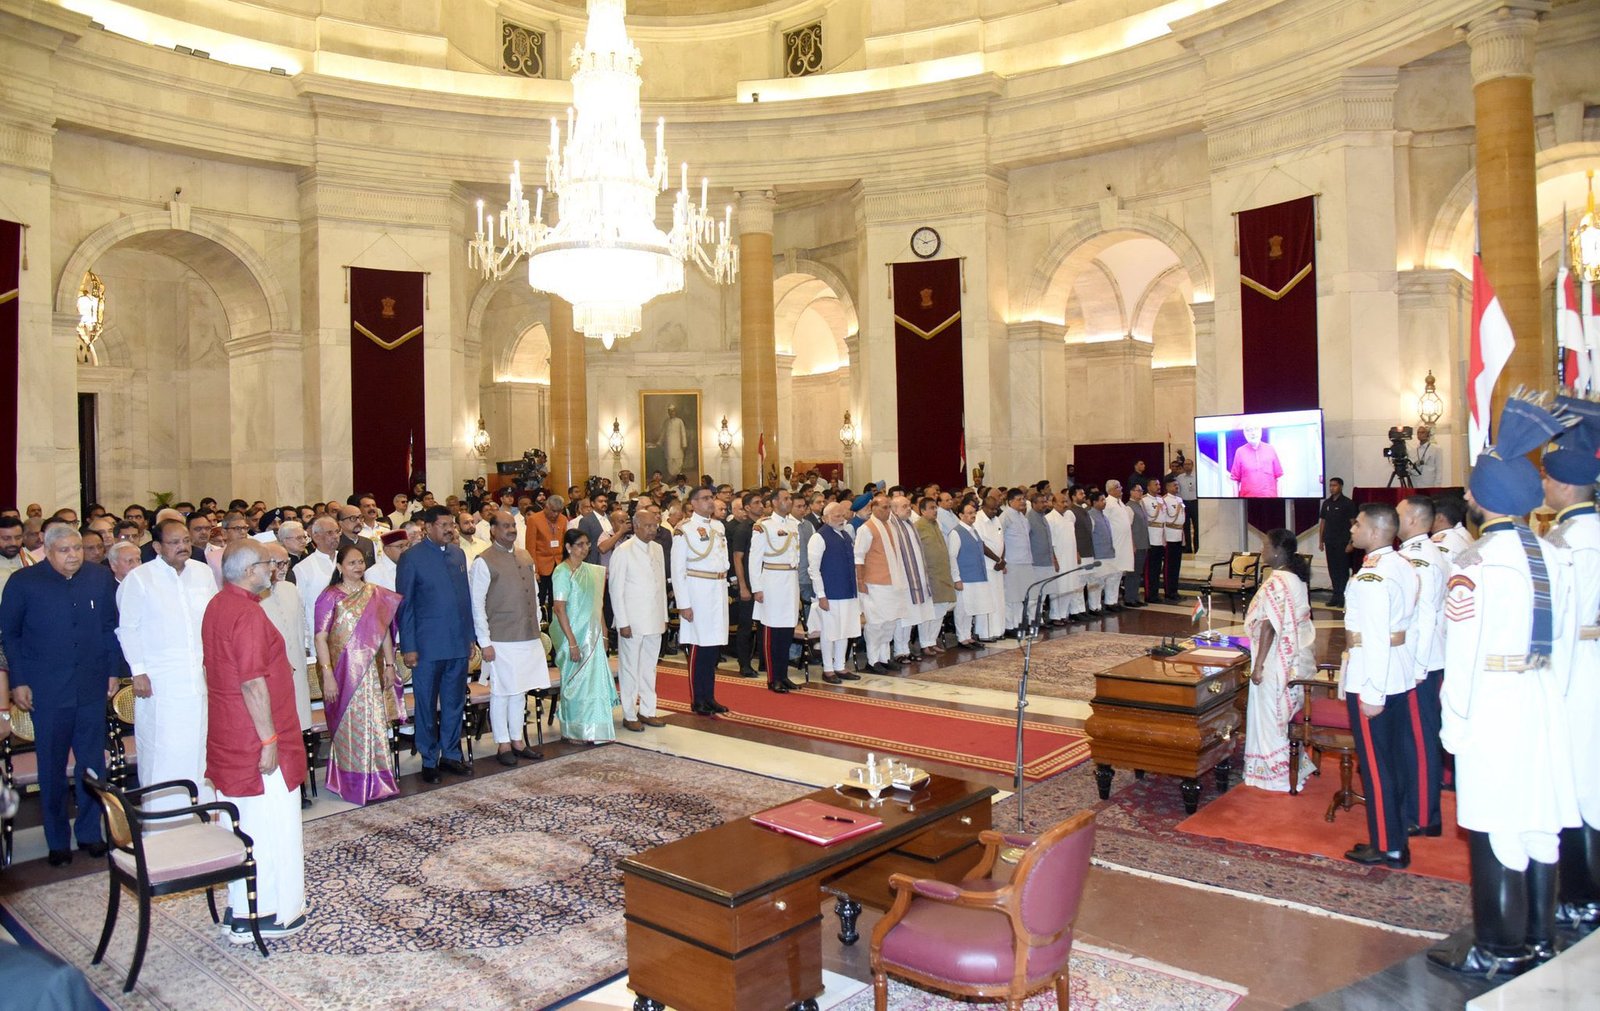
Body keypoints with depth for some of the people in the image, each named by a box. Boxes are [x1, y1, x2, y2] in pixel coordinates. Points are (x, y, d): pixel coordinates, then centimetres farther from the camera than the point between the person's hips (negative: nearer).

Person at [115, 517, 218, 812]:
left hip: (203, 676, 4)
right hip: (160, 682, -3)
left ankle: (203, 805, 18)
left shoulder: (203, 573, 7)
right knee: (163, 749, 0)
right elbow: (127, 628, -1)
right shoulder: (139, 579, -3)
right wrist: (138, 671, -6)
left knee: (201, 744, 7)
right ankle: (161, 817, 11)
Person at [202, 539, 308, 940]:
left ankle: (240, 908, 27)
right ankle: (266, 914, 10)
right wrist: (269, 740, -19)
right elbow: (252, 684, -24)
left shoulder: (217, 605, 9)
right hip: (255, 738, -10)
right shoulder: (248, 614, -22)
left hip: (227, 738, 10)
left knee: (241, 822, 17)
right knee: (268, 824, 1)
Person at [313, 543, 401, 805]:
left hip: (371, 670, 4)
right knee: (349, 725, 3)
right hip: (344, 670, -3)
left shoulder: (376, 594, 8)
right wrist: (328, 675, -15)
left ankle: (377, 779, 15)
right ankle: (354, 783, 14)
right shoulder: (331, 597, -4)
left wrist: (389, 666, 8)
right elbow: (321, 638, -9)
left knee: (375, 723, 5)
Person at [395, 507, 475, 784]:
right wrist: (408, 647, -8)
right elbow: (404, 605, -5)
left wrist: (470, 635, 9)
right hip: (428, 645, -5)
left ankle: (451, 755, 25)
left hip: (459, 644, 5)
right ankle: (429, 760, 19)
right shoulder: (411, 558, -6)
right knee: (427, 705, 7)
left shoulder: (458, 554, 9)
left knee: (454, 703, 13)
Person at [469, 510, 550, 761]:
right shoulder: (484, 562, -9)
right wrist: (485, 643, -12)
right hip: (501, 640, -6)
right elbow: (476, 604, -10)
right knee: (501, 692, 3)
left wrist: (537, 628, 14)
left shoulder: (525, 557, 11)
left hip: (529, 637, 6)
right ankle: (503, 745, 15)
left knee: (520, 691, 13)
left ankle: (518, 740, 24)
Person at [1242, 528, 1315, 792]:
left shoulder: (1275, 583, -21)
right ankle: (1294, 768, 28)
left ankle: (1276, 774, 13)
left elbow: (1269, 627, -22)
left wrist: (1258, 665, -18)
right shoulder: (1297, 578, 7)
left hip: (1279, 661, -9)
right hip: (1299, 659, 9)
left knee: (1271, 716, 3)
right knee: (1288, 715, 18)